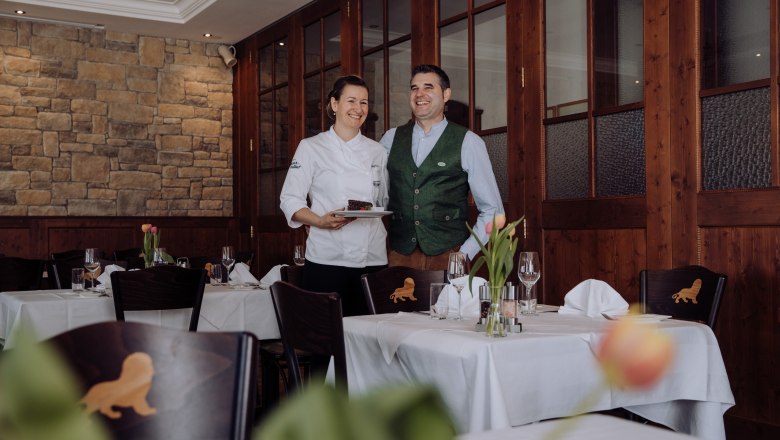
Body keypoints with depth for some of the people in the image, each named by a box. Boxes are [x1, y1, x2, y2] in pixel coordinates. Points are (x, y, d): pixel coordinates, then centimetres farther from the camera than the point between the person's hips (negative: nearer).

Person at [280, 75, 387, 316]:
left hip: (373, 259, 3)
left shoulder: (377, 151, 13)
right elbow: (290, 201, -2)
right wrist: (321, 221, -17)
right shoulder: (311, 147, 2)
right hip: (327, 260, -3)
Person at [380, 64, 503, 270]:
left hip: (448, 256, -2)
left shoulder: (468, 142, -2)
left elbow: (492, 210, 1)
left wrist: (465, 254, -8)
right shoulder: (391, 139, 8)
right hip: (399, 255, 3)